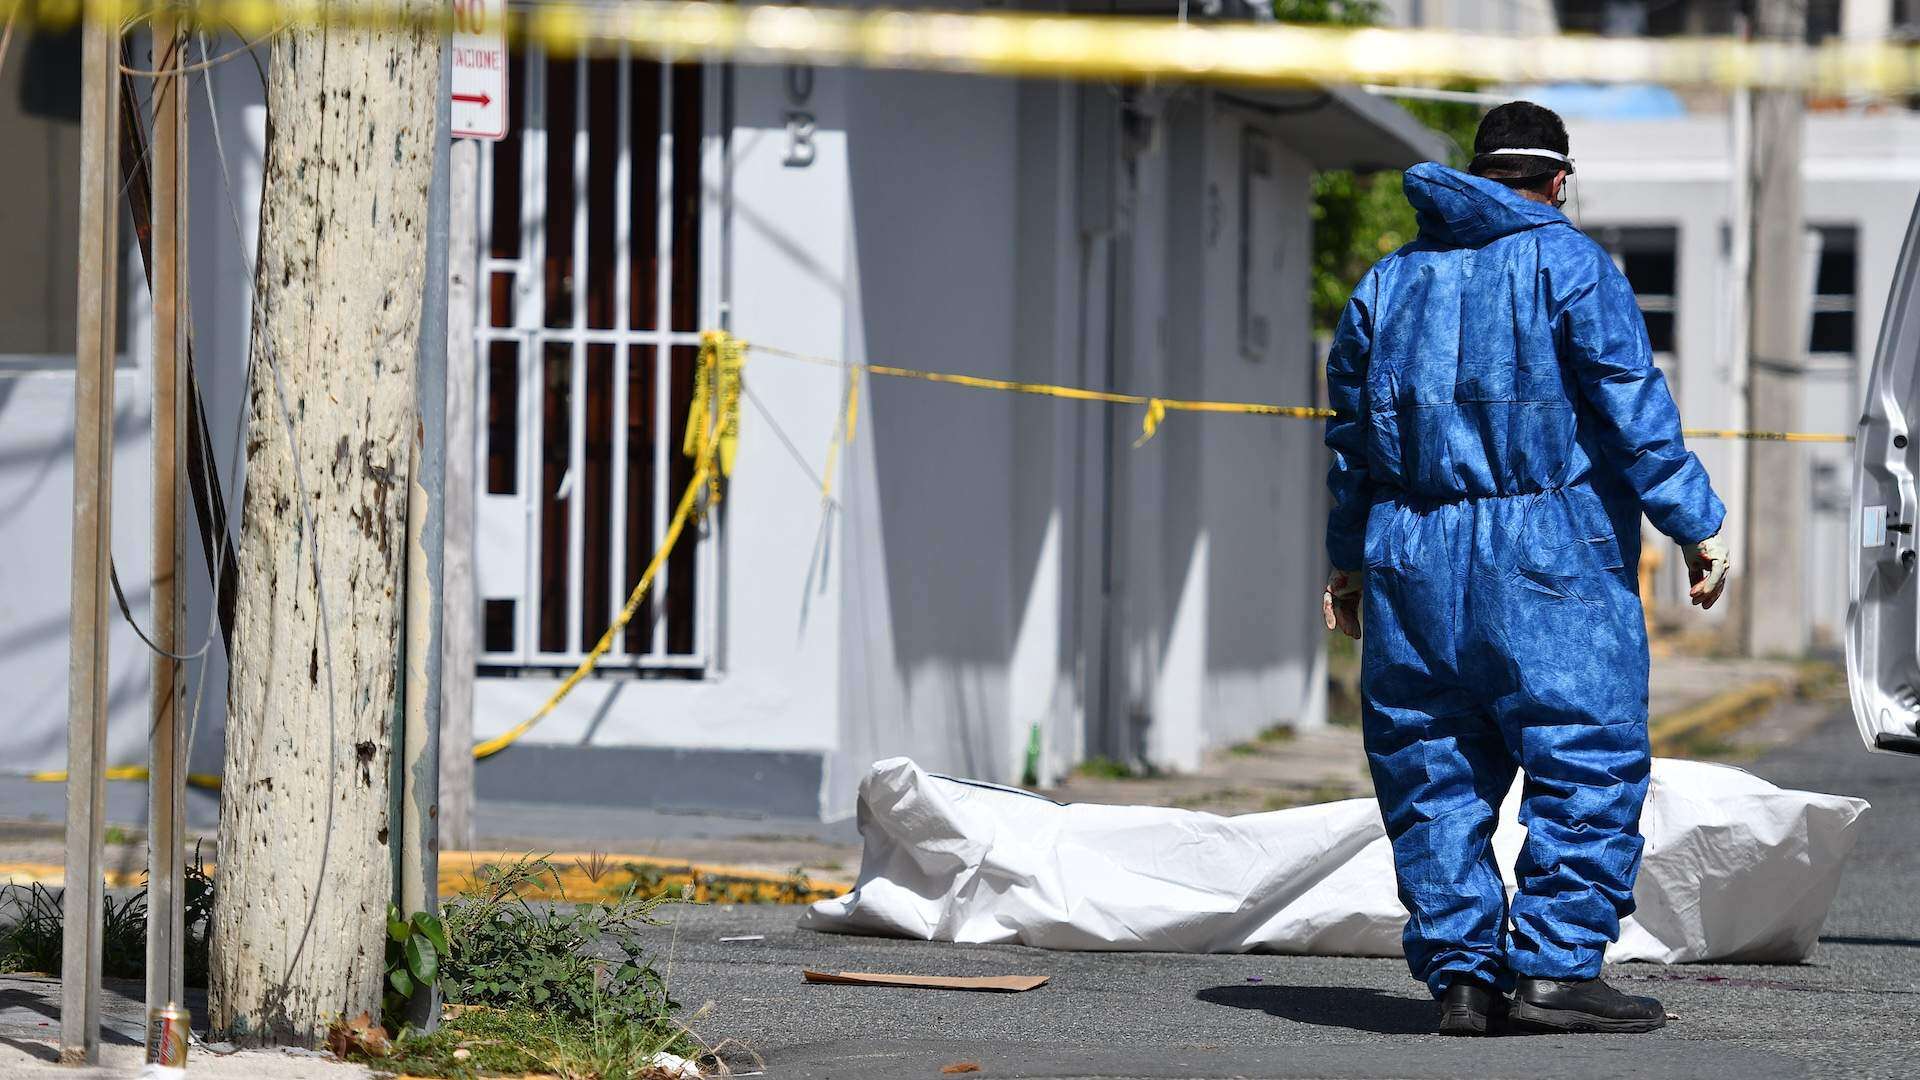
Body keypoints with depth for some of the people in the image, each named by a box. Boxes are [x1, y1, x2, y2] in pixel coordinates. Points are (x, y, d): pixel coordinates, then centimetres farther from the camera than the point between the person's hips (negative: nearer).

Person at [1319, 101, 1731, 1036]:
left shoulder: (1389, 281, 16)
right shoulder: (1568, 263, -1)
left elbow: (1352, 434, 21)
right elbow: (1631, 405, -8)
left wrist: (1347, 561, 31)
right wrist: (1695, 526, -5)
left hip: (1412, 558, 5)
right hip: (1549, 554, -5)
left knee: (1434, 773, 9)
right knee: (1589, 759, -3)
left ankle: (1458, 975, 6)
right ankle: (1555, 966, -11)